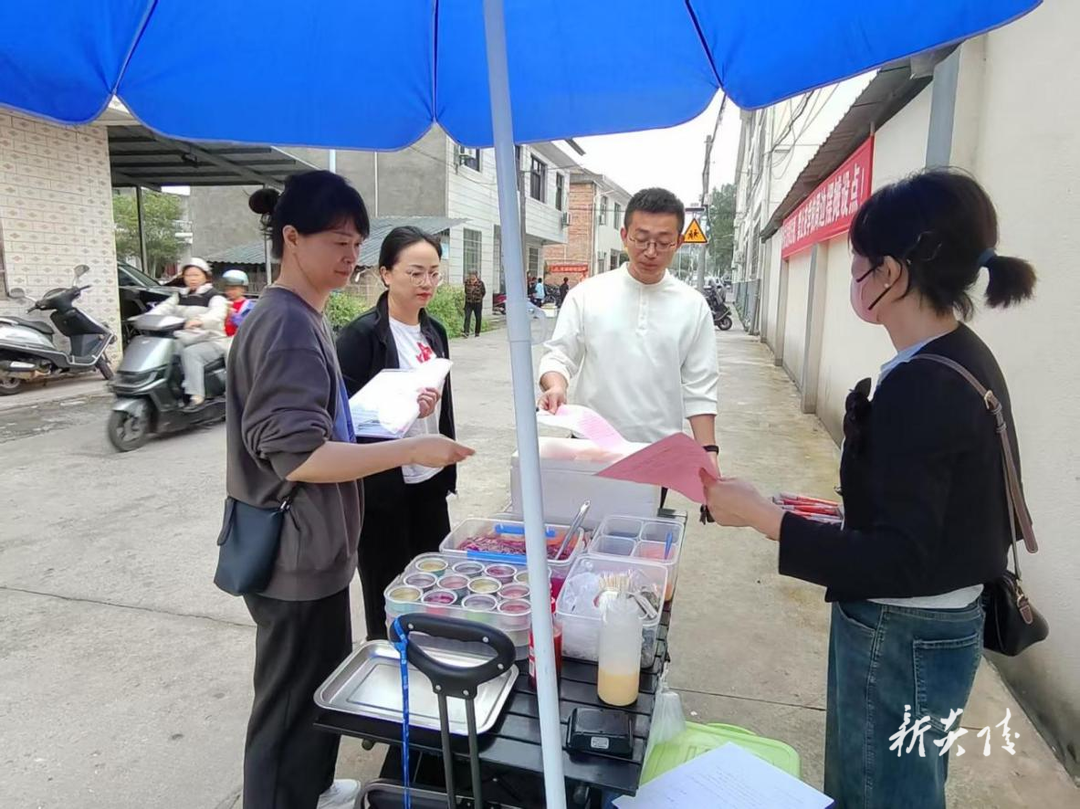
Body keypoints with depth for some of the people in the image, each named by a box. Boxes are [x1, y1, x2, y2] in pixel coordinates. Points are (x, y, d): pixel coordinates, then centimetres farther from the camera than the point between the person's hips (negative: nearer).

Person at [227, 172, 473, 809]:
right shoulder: (287, 325, -21)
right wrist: (411, 450, -28)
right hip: (295, 554, -10)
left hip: (314, 547, 10)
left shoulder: (304, 318, 11)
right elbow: (296, 455, -28)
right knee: (293, 702, 8)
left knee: (323, 684, 26)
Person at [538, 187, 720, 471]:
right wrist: (556, 387, -22)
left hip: (656, 452, 1)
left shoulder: (693, 306, 0)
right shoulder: (587, 293, -3)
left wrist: (708, 452, -5)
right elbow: (558, 354, 0)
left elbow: (699, 389, 1)